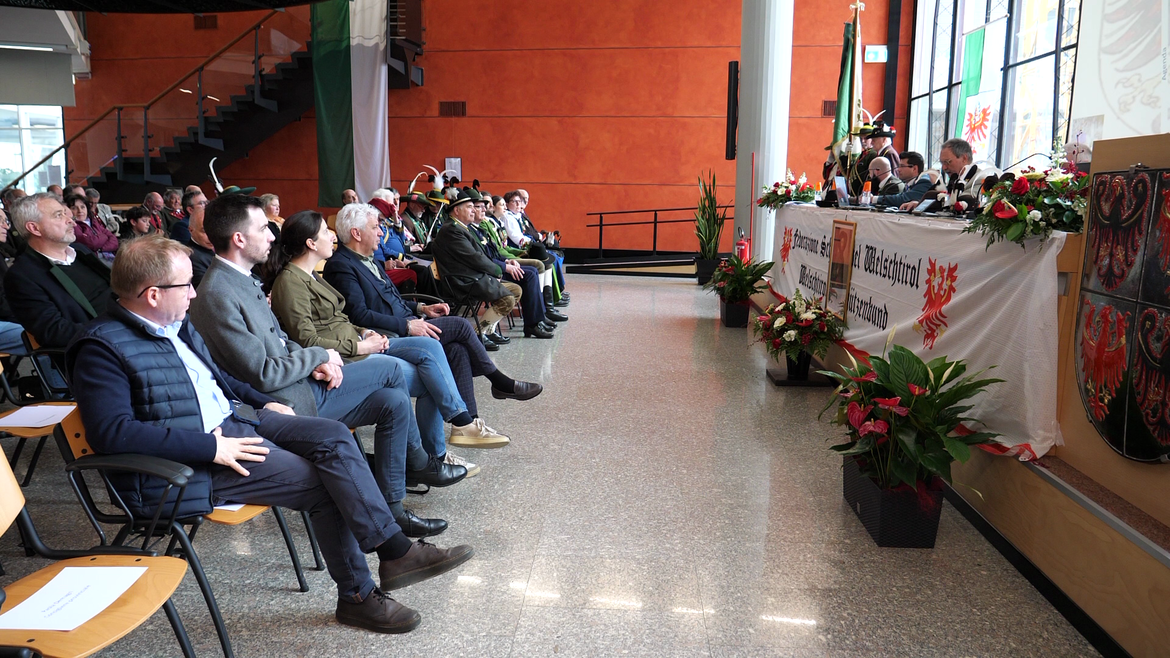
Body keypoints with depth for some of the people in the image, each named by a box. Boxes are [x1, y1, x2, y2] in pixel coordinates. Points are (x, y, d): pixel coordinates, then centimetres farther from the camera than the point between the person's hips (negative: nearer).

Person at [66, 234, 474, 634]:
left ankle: (395, 549, -11)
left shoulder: (176, 324, 13)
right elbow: (112, 432, -26)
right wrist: (211, 447, -27)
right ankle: (357, 595, -2)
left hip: (233, 420, 9)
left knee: (333, 435, -11)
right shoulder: (103, 347, -15)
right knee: (322, 482, -16)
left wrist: (264, 403, 13)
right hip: (186, 465, -8)